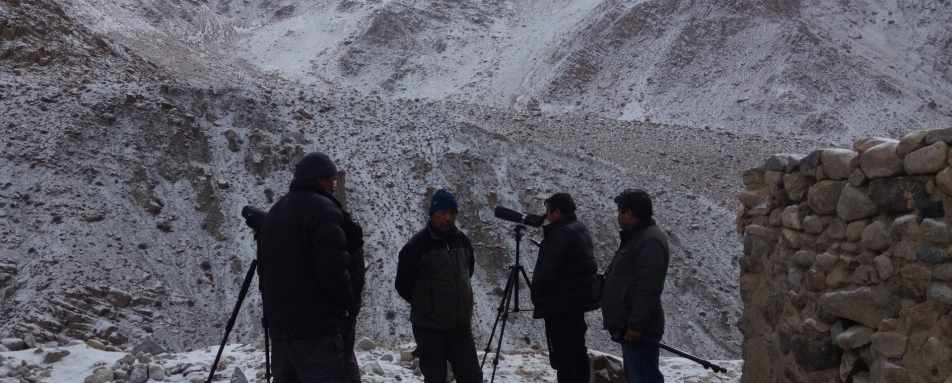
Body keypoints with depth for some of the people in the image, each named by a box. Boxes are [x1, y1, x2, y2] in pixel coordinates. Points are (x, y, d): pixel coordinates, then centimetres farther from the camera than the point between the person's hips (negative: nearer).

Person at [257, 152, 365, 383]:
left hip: (279, 324, 9)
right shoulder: (322, 209, -11)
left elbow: (264, 269, 22)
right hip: (319, 329, -9)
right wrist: (350, 303, -6)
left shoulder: (274, 212, 18)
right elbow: (333, 269, -20)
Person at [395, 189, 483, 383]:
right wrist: (424, 304, 5)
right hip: (430, 328, -5)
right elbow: (403, 285, -4)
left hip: (461, 325, 5)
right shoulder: (417, 245, -12)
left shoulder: (462, 240, 5)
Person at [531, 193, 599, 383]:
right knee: (577, 350, 16)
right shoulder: (581, 230, 13)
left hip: (560, 304, -10)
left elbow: (547, 269, -20)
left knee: (562, 355, -7)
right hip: (579, 301, 10)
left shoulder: (562, 234, -17)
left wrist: (537, 296, -7)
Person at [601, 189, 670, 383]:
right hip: (630, 328, 11)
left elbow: (647, 289, -24)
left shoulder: (651, 240, -16)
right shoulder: (636, 237, 18)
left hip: (639, 331, -11)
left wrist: (636, 325, -25)